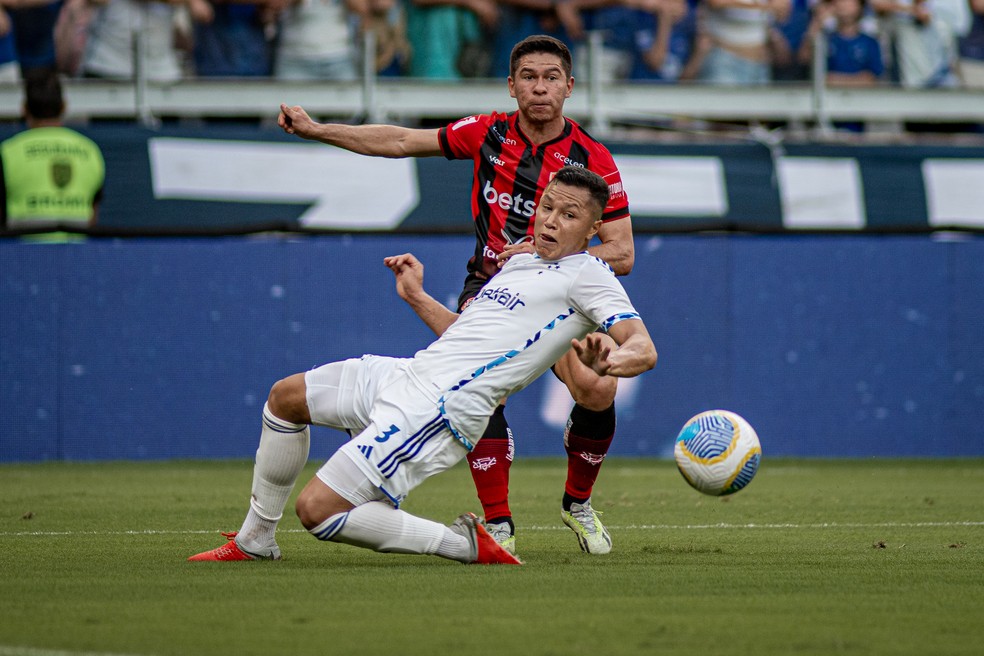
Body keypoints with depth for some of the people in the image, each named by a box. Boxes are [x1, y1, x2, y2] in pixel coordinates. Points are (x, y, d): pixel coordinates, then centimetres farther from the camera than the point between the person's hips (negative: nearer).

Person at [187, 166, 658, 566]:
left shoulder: (586, 274, -7)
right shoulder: (519, 262, 18)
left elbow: (644, 350, -20)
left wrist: (606, 362, -41)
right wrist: (418, 296, 28)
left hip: (442, 412, -10)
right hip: (409, 373, 10)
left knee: (316, 510, -15)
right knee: (285, 398, 23)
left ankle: (464, 545, -7)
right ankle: (256, 540, 30)